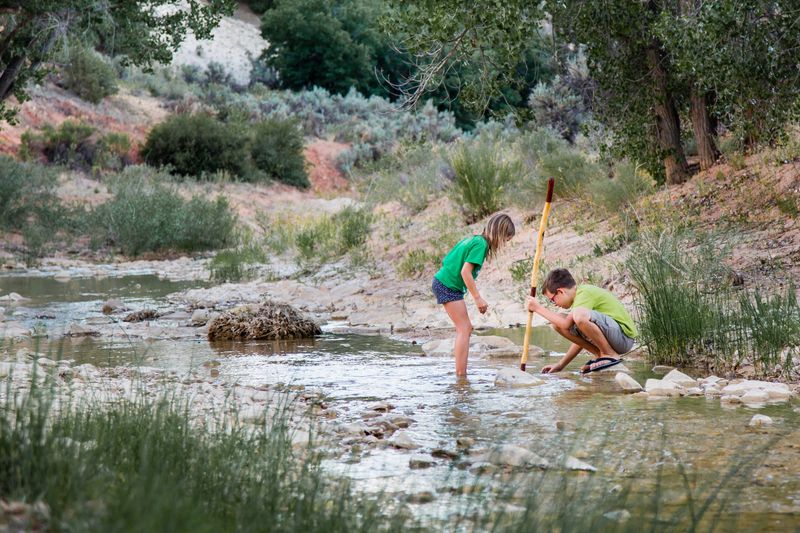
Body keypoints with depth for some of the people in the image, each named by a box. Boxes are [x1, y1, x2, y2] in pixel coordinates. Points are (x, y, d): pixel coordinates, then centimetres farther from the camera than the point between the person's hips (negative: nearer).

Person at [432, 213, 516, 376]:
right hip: (448, 286, -10)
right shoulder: (481, 244, -14)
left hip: (441, 282, 10)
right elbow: (465, 272, -21)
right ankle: (460, 374, -15)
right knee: (464, 328, -10)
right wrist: (477, 297, -17)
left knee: (465, 328, 13)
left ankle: (461, 373, 13)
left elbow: (446, 260, 17)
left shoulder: (473, 239, 14)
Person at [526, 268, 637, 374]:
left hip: (624, 336, -10)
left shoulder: (584, 293, -14)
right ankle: (599, 355, 4)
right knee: (557, 323, 2)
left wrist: (539, 308, -14)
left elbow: (566, 324, -25)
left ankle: (610, 355, -14)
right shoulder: (580, 294, 16)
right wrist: (560, 365, 20)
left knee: (580, 315, -34)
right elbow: (580, 337, 22)